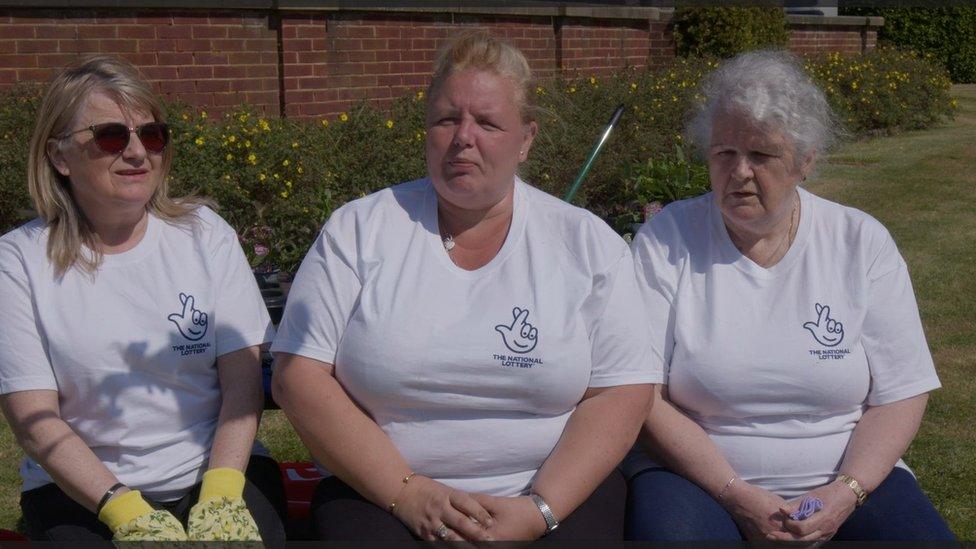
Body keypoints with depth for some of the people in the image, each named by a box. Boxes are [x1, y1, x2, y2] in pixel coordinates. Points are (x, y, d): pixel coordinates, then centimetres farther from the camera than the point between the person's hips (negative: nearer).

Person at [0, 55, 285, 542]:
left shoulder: (205, 234, 5)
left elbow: (242, 378, 0)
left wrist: (222, 494, -15)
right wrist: (127, 514, -18)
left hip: (217, 471, 1)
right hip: (81, 491, -1)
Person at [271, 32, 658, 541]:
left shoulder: (589, 243, 4)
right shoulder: (357, 230, 3)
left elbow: (620, 393, -1)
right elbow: (299, 376, -3)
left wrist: (539, 510, -14)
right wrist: (407, 492, -12)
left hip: (559, 495, 1)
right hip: (381, 496, 0)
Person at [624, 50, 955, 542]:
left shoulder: (862, 242, 2)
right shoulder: (665, 240, -3)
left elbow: (899, 395, 1)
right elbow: (640, 395, -7)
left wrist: (846, 492, -14)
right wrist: (735, 495, -15)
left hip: (851, 475, 2)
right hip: (698, 473, -2)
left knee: (922, 534, -23)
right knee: (668, 525, -32)